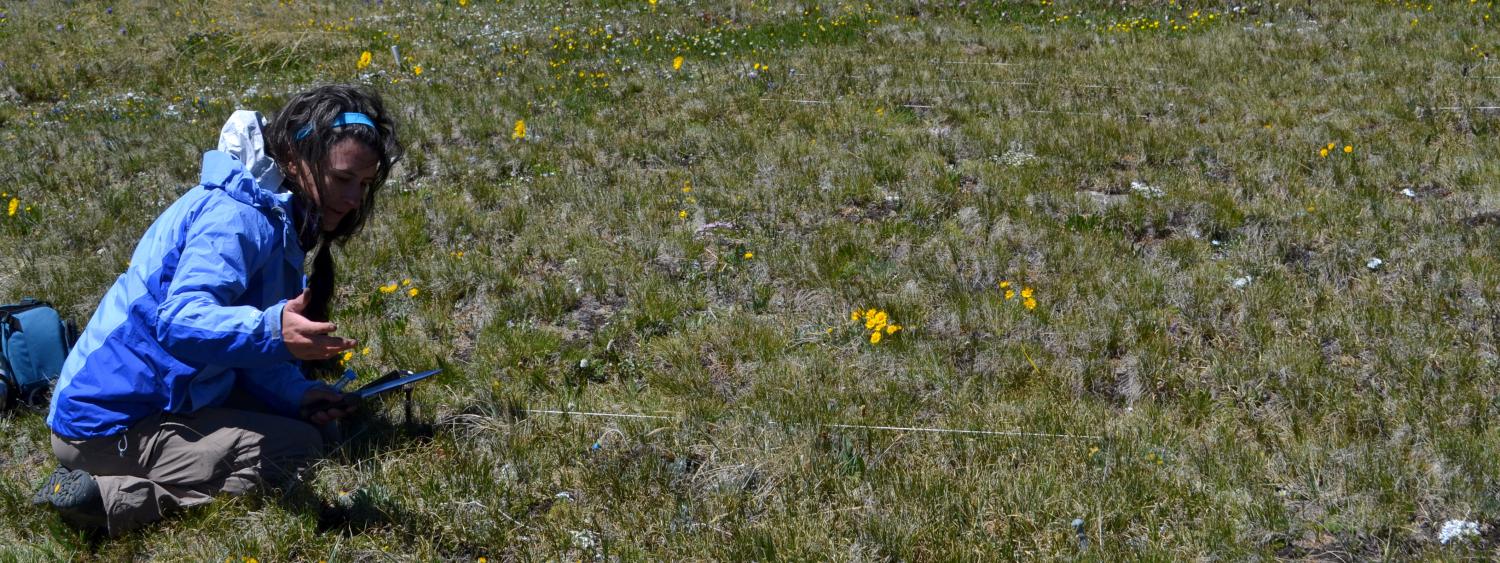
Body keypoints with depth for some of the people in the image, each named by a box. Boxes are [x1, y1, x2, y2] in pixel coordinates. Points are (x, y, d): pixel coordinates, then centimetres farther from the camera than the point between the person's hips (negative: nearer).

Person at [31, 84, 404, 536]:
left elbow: (235, 336, 12)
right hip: (110, 426, -10)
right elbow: (180, 318, -32)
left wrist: (296, 393, -5)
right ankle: (111, 499, -13)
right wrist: (272, 332, -49)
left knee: (295, 422, 18)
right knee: (300, 448, -14)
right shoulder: (237, 216, -19)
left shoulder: (273, 215, 12)